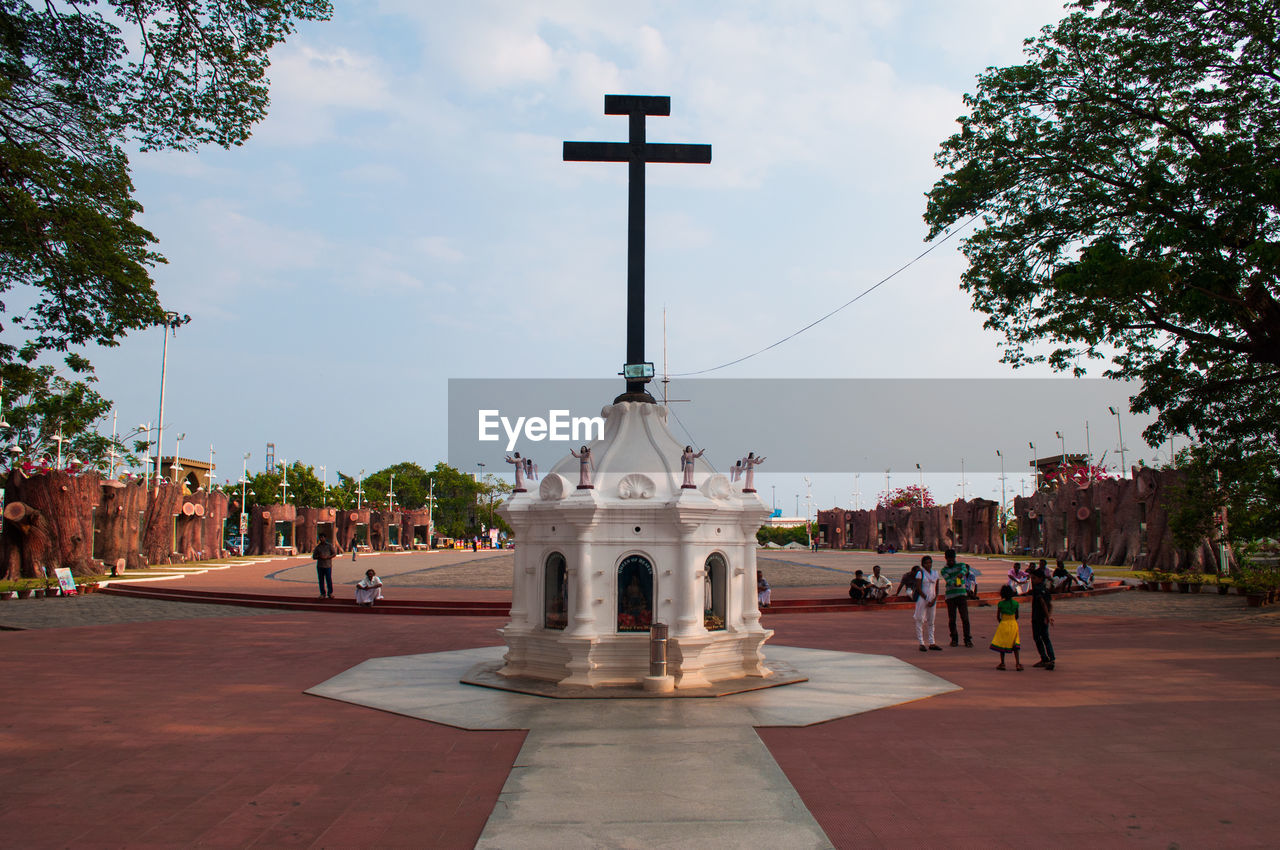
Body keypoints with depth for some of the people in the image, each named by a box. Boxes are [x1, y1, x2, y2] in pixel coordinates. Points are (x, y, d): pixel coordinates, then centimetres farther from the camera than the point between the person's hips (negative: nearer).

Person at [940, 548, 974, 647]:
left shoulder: (961, 564, 5)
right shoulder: (944, 569, 5)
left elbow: (964, 569, -20)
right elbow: (948, 580, -14)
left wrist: (961, 573, -44)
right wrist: (955, 583, -36)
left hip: (962, 594, 0)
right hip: (950, 595, 0)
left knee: (965, 617, -6)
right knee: (951, 619, 2)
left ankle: (967, 639, 0)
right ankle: (954, 639, 15)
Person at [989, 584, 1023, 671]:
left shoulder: (1000, 603, -10)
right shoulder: (1015, 603, -2)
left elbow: (998, 617, -6)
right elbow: (1017, 616, 8)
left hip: (1003, 624, -3)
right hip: (1013, 624, 3)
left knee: (1002, 644, 9)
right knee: (1015, 645, 8)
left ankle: (1002, 664, 11)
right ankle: (1017, 663, 0)